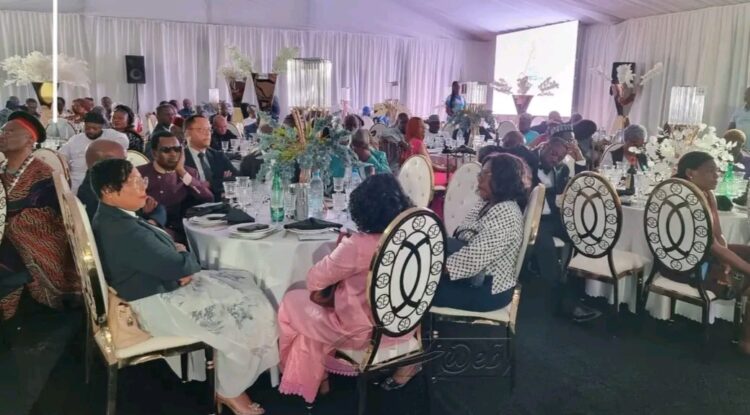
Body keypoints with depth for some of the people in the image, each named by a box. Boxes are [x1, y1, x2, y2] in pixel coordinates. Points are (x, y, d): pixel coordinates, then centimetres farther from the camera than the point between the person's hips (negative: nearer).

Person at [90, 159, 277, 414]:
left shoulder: (111, 218, 4)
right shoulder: (124, 230, -31)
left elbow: (158, 254, 12)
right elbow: (176, 265, -29)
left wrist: (178, 254, -9)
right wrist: (187, 256, -6)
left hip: (156, 289, 11)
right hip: (157, 306, -11)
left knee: (241, 285, 12)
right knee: (247, 313, -4)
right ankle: (230, 391, 14)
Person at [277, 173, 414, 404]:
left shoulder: (357, 246, -28)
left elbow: (315, 279, -13)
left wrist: (339, 250, 2)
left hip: (365, 332, -7)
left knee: (292, 302, 14)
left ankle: (310, 378, 33)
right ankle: (320, 373, 37)